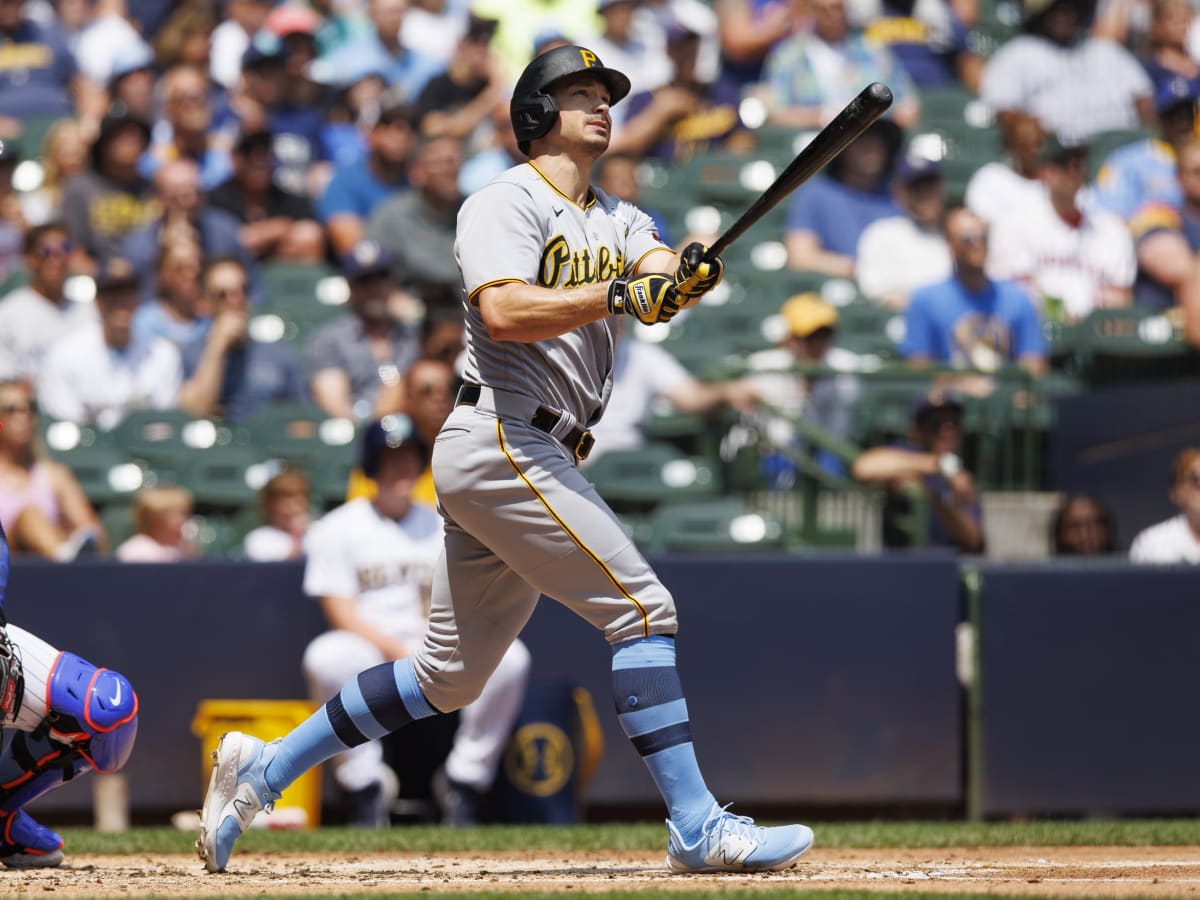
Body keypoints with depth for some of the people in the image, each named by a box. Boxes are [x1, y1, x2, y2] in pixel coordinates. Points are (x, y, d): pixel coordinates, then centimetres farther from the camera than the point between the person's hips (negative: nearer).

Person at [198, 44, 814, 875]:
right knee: (642, 609, -14)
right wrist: (619, 294, -30)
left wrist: (687, 276, -24)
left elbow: (663, 276, -1)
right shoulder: (505, 205, -4)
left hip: (536, 458, 9)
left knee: (449, 676, 12)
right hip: (500, 441, -9)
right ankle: (697, 829, -16)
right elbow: (505, 310, -22)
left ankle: (263, 770, 20)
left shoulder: (617, 221, 20)